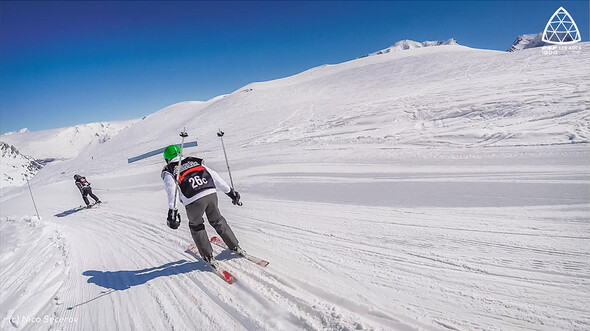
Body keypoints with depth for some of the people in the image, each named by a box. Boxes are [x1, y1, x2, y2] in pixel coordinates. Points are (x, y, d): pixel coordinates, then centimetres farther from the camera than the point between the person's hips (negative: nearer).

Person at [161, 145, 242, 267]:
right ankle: (236, 247, 32)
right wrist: (230, 191, 24)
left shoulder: (168, 171, 16)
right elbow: (214, 176, 22)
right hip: (211, 193, 3)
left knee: (196, 226, 23)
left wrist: (172, 210, -14)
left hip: (193, 200, -3)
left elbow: (171, 188, -5)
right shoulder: (194, 161, 27)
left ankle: (209, 256, 27)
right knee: (217, 221, 25)